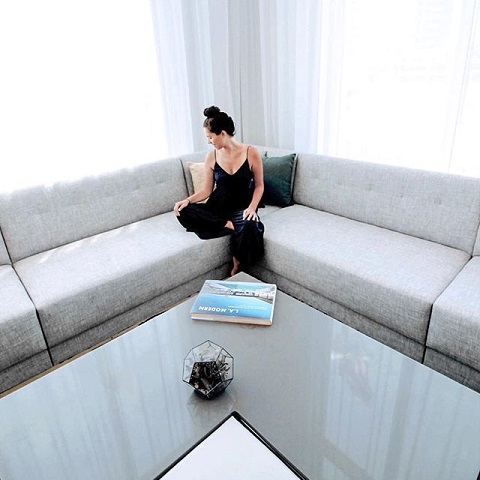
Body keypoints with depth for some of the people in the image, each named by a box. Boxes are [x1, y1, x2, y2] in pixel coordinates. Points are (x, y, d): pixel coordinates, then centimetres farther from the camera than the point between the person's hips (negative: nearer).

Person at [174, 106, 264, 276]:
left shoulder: (251, 153, -6)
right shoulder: (211, 157, 1)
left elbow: (259, 185, 0)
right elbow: (207, 190, 7)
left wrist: (252, 207, -17)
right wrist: (187, 200, -11)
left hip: (241, 208, -3)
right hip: (217, 207, 3)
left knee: (249, 227, -38)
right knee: (183, 212, -23)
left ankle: (237, 269, -11)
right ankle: (230, 226, -21)